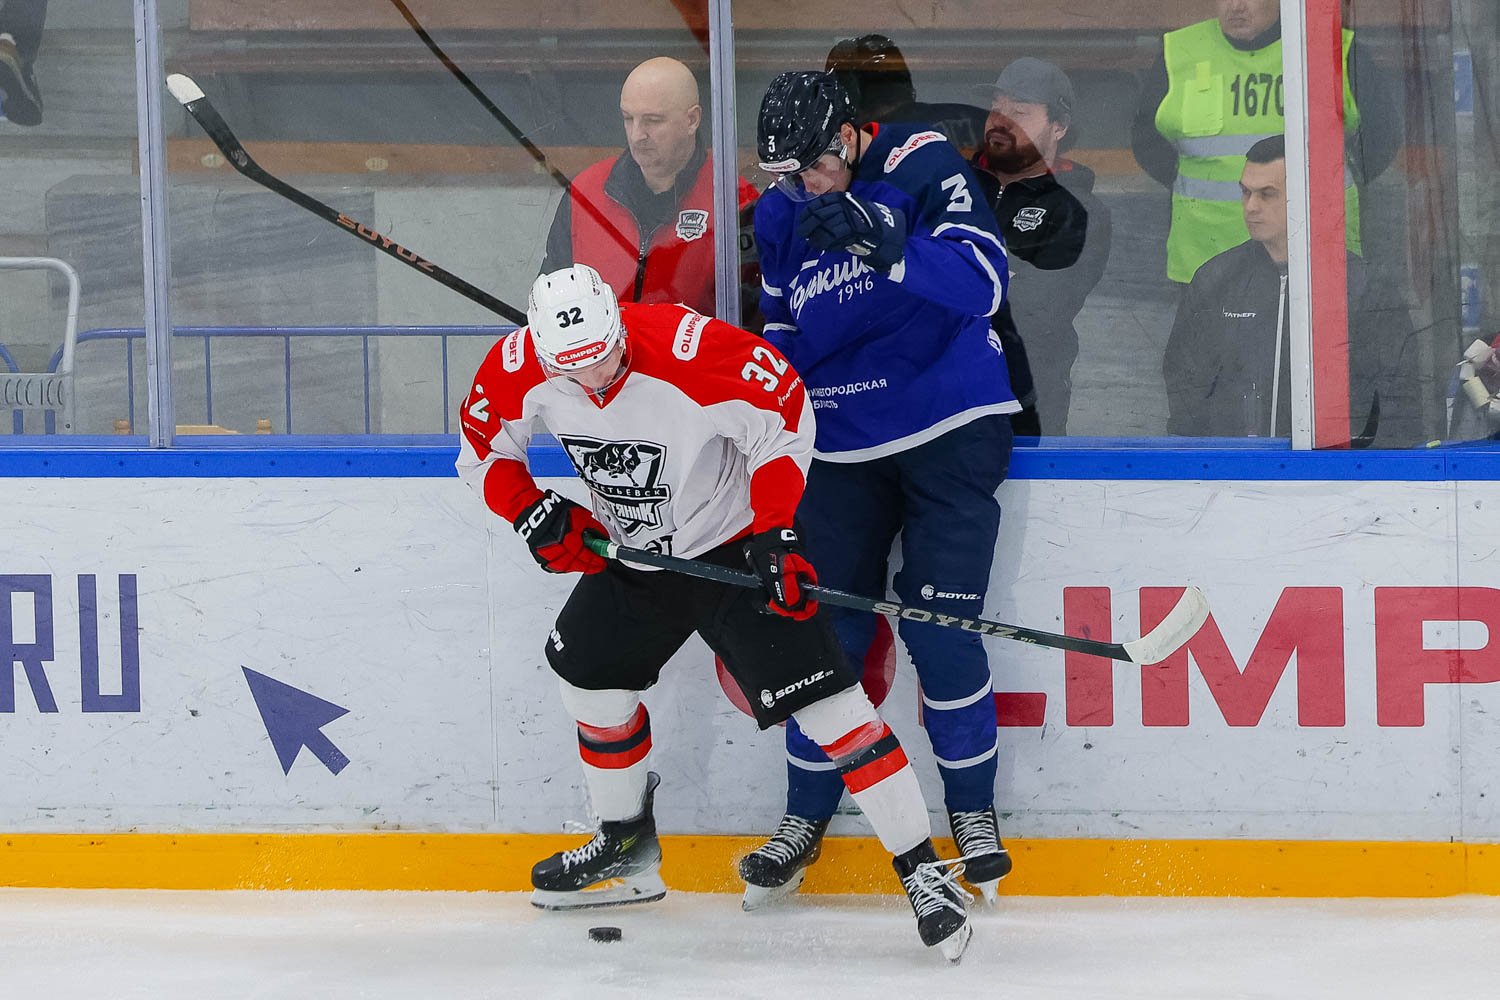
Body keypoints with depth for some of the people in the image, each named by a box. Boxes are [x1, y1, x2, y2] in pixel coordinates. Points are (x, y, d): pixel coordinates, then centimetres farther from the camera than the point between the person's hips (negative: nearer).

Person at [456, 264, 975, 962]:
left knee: (820, 699, -15)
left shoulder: (693, 351, -32)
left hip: (734, 543, -6)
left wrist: (774, 531, -22)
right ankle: (627, 846, 36)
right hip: (633, 552, 6)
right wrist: (532, 514, -15)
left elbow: (784, 414, -20)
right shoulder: (517, 369, -16)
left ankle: (923, 871, -15)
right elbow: (483, 454, 2)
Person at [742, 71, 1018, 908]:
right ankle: (807, 819, 15)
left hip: (949, 432, -4)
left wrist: (882, 242, -39)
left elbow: (983, 283, -26)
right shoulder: (781, 214, 4)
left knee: (940, 630, -8)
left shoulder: (923, 167, -13)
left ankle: (973, 809, 9)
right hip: (845, 448, 4)